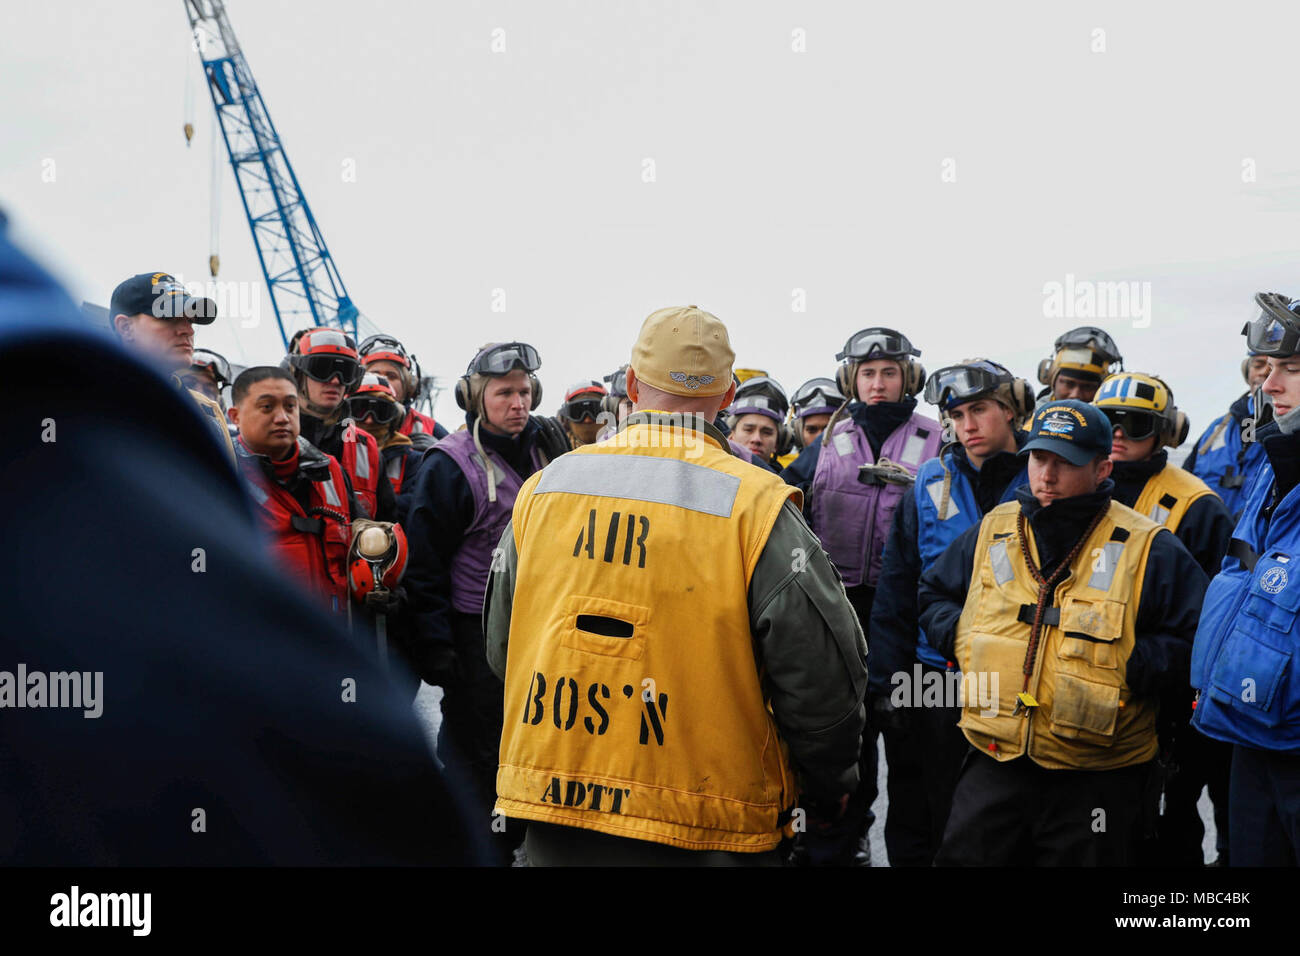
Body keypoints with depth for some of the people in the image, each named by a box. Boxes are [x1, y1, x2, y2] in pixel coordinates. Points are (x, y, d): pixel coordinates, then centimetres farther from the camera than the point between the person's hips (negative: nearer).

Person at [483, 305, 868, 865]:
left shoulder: (541, 488, 3)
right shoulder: (756, 507, -12)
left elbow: (501, 647, 13)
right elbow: (823, 672, -10)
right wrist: (828, 793, 7)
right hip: (703, 838, -3)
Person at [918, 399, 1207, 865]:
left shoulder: (1147, 548, -6)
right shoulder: (992, 531, 6)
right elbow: (934, 591, 21)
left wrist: (1133, 668, -17)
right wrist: (958, 635, 3)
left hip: (1095, 779, -3)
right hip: (994, 765, 3)